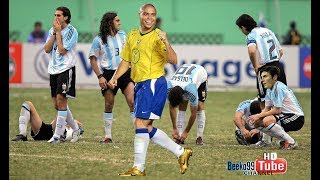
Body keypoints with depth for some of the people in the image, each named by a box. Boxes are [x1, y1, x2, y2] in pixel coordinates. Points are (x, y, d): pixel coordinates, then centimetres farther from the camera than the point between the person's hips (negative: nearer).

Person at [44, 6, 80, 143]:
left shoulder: (71, 31, -8)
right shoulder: (52, 30, 12)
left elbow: (62, 50, -15)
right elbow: (47, 49, 3)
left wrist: (58, 32, -9)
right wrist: (54, 33, -4)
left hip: (66, 69, -7)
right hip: (53, 70, 7)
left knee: (61, 100, -14)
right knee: (57, 104, 8)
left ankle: (57, 135, -13)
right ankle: (75, 129, 23)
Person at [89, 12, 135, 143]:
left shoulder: (122, 35, 9)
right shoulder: (99, 40, -2)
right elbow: (93, 59, 0)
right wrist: (99, 76, -9)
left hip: (125, 72, 2)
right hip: (109, 73, -2)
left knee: (132, 101, -11)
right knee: (109, 105, 3)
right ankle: (108, 136, 13)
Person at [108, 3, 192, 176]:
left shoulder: (157, 36, -9)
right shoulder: (132, 35, 13)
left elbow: (173, 60, -17)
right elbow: (126, 60, 21)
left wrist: (166, 42, -31)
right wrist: (115, 77, 8)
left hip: (154, 83, -8)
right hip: (139, 84, 8)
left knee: (140, 123, -12)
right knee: (146, 127, 11)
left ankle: (138, 167, -6)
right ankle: (181, 152, 21)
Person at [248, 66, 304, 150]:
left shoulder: (279, 88, -19)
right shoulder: (269, 90, 9)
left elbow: (277, 110, -22)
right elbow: (266, 109, 11)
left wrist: (259, 116, -16)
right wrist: (256, 117, -9)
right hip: (285, 116, 10)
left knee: (267, 121, -31)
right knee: (257, 123, 0)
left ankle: (291, 142, -18)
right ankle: (283, 140, 6)